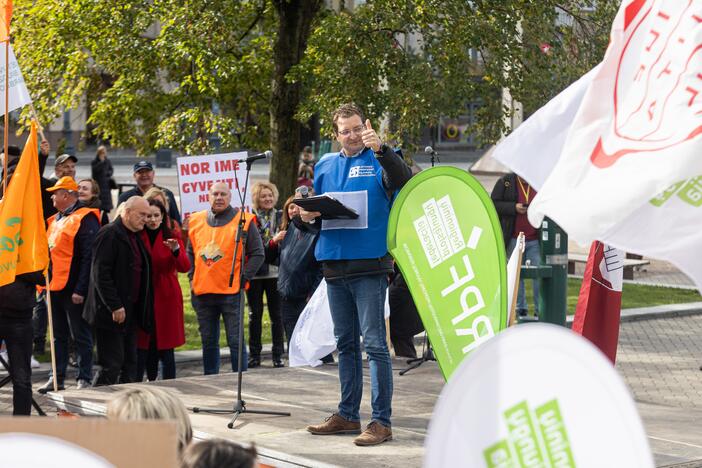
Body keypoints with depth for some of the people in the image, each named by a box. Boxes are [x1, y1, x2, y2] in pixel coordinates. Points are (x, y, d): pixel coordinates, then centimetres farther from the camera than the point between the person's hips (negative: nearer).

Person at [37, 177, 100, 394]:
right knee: (59, 335, 13)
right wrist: (46, 282, 15)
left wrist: (80, 289, -20)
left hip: (73, 290, -9)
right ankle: (56, 378, 19)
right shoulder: (55, 220, 16)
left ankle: (85, 379, 5)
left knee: (81, 336, 0)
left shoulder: (85, 219, -11)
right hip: (55, 287, 9)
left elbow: (88, 257, -16)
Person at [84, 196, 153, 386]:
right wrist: (114, 306, -20)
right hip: (111, 313, -9)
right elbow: (100, 274, -18)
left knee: (129, 365, 8)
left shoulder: (135, 237, 17)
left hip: (129, 311, 9)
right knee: (112, 364, -8)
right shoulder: (109, 234, -12)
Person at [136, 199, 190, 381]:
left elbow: (185, 267, -8)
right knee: (143, 347, 1)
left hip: (166, 299, 0)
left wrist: (176, 250, -26)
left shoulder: (172, 237, 4)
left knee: (165, 348, -2)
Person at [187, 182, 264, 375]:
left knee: (235, 341, -2)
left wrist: (243, 278, -8)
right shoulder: (196, 221, 11)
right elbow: (190, 253, 22)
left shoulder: (243, 221, -1)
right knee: (208, 342, 11)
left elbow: (257, 254, 0)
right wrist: (192, 278, 9)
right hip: (202, 293, 4)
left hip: (231, 293, -4)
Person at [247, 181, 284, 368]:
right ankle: (254, 354, 13)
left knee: (276, 314, 4)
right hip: (254, 272, 0)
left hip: (274, 271, 0)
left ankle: (278, 354, 9)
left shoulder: (281, 216, 6)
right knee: (255, 314, 6)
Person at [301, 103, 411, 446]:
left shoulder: (379, 160, -1)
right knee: (345, 343, 14)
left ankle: (381, 421, -5)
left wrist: (380, 149, -32)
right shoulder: (325, 166, 15)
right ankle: (348, 415, 23)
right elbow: (315, 208, 23)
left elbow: (404, 181, -21)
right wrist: (308, 216, 0)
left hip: (369, 264, -6)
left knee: (374, 343, -7)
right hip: (334, 264, 6)